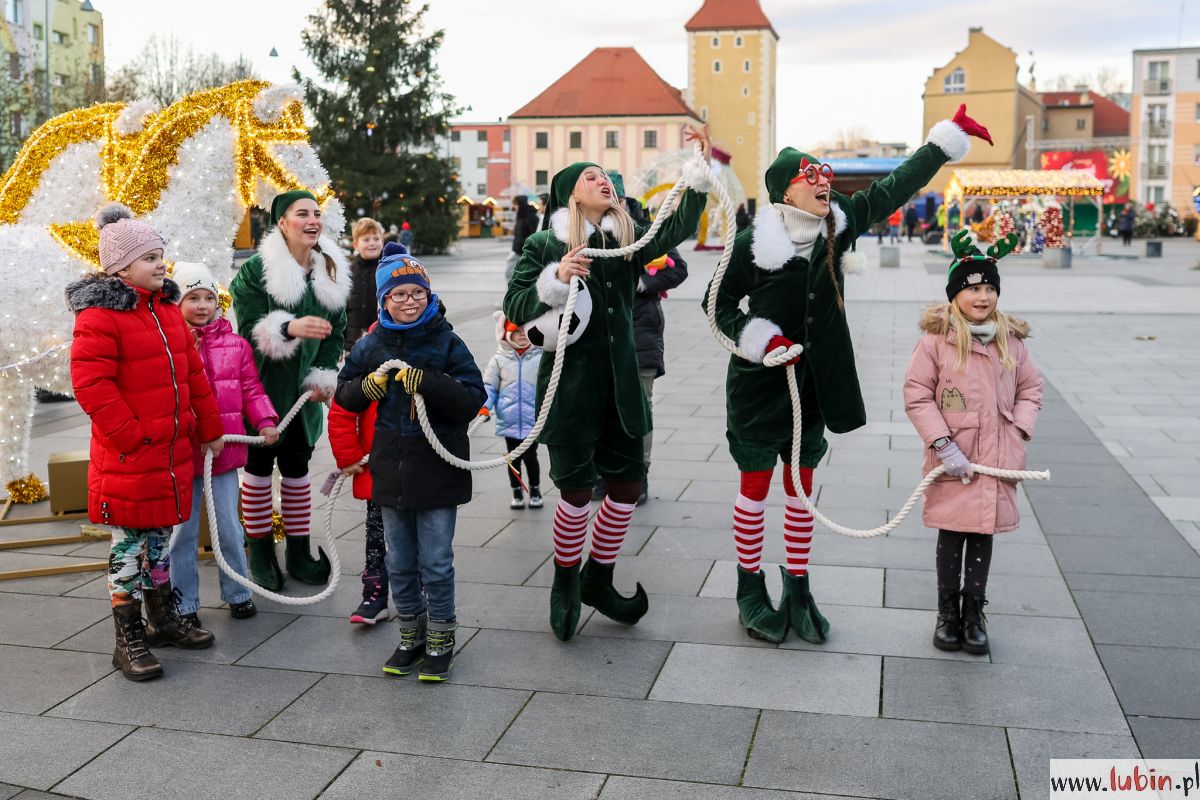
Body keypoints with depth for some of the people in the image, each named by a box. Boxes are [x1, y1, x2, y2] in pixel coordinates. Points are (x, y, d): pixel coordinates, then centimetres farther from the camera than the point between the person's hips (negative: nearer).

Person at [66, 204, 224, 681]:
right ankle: (128, 640, 13)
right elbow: (90, 384, -19)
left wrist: (208, 429, 16)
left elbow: (192, 372, 16)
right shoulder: (99, 314, -14)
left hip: (173, 449, 7)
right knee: (129, 543, 2)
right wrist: (131, 433, -19)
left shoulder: (166, 306, 11)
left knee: (159, 536, 19)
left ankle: (163, 618, 33)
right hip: (128, 456, -7)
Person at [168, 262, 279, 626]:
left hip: (225, 448, 2)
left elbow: (251, 389, 6)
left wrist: (266, 421, -7)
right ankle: (184, 605, 21)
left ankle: (237, 593, 28)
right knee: (183, 530, 10)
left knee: (229, 527, 14)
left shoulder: (236, 344, 4)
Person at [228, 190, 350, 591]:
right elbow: (249, 329, -16)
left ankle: (298, 551, 22)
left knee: (297, 468, 12)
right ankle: (260, 553, 17)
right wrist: (290, 328, -32)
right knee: (259, 468, 5)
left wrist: (323, 376, -1)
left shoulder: (332, 270, 4)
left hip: (303, 391, 5)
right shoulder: (256, 270, -12)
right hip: (263, 387, -4)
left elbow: (336, 331, 9)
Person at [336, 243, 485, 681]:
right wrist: (365, 387, -9)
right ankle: (410, 637, 31)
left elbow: (473, 399, -12)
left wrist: (429, 383, -26)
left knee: (436, 563, 4)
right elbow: (344, 395, 14)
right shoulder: (371, 345, 4)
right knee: (399, 563, 15)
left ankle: (440, 642, 20)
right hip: (391, 468, 4)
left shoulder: (447, 342, -7)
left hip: (437, 468, -4)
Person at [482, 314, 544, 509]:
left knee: (530, 456, 3)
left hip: (533, 420, -1)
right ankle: (517, 492, 29)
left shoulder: (540, 357, -3)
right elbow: (488, 386, 1)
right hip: (509, 421, 1)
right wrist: (484, 406, -12)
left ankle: (535, 491, 25)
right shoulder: (499, 360, -2)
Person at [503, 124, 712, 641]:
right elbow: (515, 309, -8)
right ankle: (565, 584, 23)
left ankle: (597, 580, 28)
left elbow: (679, 227, -9)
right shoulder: (544, 244, -3)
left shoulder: (628, 238, 7)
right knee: (576, 490, 0)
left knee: (627, 483, 9)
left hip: (619, 380, 5)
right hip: (570, 381, -5)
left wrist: (701, 167, -16)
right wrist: (557, 279, -22)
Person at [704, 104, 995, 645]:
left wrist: (949, 137, 10)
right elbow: (719, 303, -5)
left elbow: (895, 187, 9)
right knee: (755, 485, 6)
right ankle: (750, 589, 20)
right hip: (759, 384, -5)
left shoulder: (840, 222, -1)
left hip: (813, 381, 5)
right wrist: (761, 340, -17)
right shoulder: (754, 242, -14)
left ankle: (797, 590, 24)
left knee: (802, 487, 13)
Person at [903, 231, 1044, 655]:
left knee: (984, 535, 11)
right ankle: (948, 612, 23)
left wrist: (1018, 434, -1)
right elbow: (917, 395, -8)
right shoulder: (936, 339, -9)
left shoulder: (1010, 340, 3)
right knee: (951, 536, 8)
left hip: (997, 460, 3)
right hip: (953, 462, -3)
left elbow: (1030, 390, 13)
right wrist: (943, 445, -14)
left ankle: (974, 612, 25)